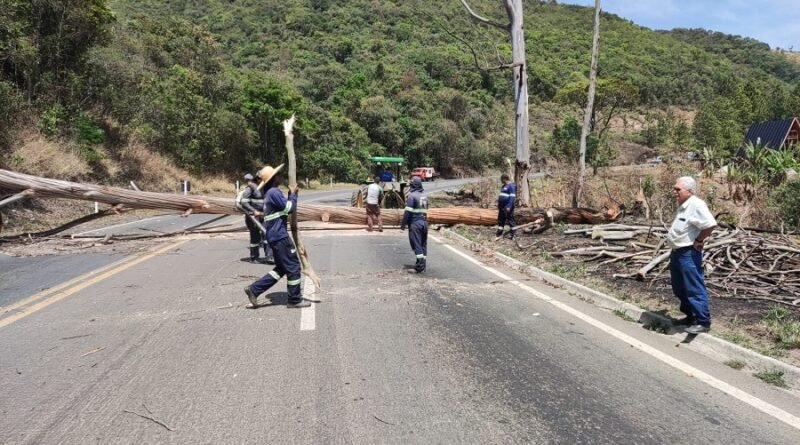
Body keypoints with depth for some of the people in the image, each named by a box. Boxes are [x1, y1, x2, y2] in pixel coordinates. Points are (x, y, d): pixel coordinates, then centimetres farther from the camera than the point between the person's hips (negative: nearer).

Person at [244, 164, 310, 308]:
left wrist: (290, 195, 8)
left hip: (275, 235, 10)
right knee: (293, 266, -1)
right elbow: (290, 208, -15)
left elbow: (285, 207, 19)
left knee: (282, 268, 15)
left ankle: (254, 289, 12)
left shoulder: (270, 193, 17)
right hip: (279, 235, -10)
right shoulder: (274, 192, -15)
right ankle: (294, 300, 8)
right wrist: (293, 194, 0)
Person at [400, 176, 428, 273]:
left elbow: (408, 211, -15)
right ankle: (423, 263, 14)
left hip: (415, 222, -7)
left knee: (416, 243, -5)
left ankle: (420, 261, -15)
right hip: (424, 221, 7)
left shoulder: (412, 195, -12)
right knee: (423, 243, 11)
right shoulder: (425, 195, 10)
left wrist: (403, 224, -10)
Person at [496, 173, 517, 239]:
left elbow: (512, 197, -19)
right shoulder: (504, 186, 18)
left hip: (507, 207, -10)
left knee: (510, 220, -5)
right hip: (502, 206, 10)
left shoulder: (511, 186, -12)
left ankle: (513, 235, 1)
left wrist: (509, 206, -24)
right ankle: (499, 235, 17)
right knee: (500, 221, 11)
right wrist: (498, 205, 22)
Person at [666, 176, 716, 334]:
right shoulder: (683, 205, 13)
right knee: (680, 289, 19)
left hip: (689, 255, -11)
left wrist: (699, 241, -16)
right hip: (677, 253, 11)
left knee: (695, 289, -4)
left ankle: (703, 322, 4)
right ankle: (690, 316, 32)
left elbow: (710, 224, -28)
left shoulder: (696, 204, -19)